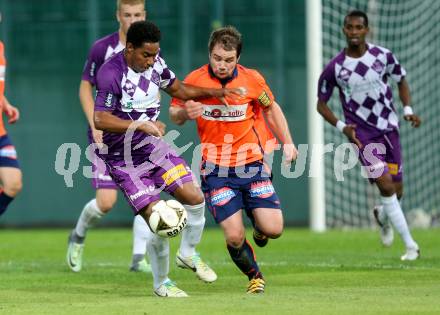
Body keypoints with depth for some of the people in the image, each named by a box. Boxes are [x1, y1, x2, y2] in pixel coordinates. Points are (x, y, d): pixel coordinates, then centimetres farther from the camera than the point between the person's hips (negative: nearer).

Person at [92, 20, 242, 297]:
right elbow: (100, 120, -27)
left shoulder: (155, 63, -1)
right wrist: (140, 124, -32)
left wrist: (212, 92, 6)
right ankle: (161, 283, 10)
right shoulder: (110, 74, -23)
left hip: (152, 145, 7)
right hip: (123, 157, -7)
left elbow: (177, 89, 17)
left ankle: (188, 253, 24)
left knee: (194, 197, -5)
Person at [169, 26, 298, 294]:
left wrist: (287, 142, 6)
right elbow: (175, 115, 5)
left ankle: (259, 227, 29)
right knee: (234, 237, -12)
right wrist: (185, 112, -18)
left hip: (252, 164, 1)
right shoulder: (195, 80, -7)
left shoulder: (252, 79, -5)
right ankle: (255, 276, 19)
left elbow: (271, 109, 14)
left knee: (273, 229, -10)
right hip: (216, 170, -1)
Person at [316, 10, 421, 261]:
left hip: (389, 128, 3)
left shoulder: (383, 56, -3)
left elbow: (401, 81, 14)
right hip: (362, 133, -3)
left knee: (397, 191, 6)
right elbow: (321, 104, 3)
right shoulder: (335, 68, -7)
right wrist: (341, 127, -12)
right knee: (386, 185, -17)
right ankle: (410, 245, -10)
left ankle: (382, 216, 43)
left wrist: (408, 110, -2)